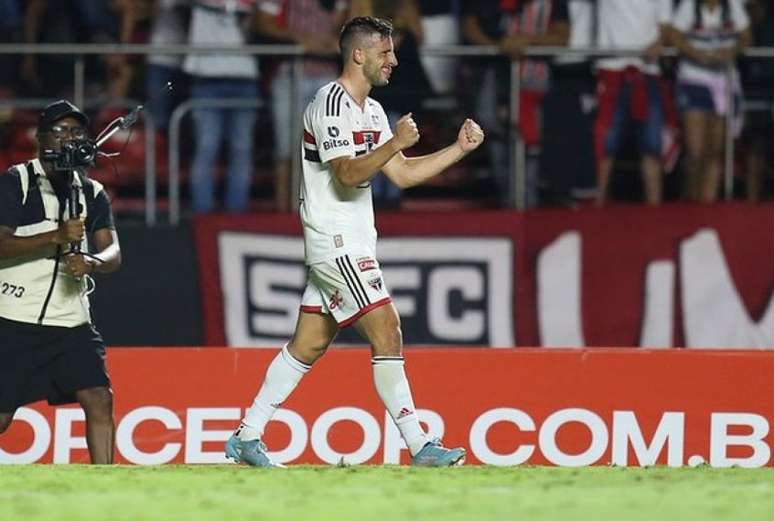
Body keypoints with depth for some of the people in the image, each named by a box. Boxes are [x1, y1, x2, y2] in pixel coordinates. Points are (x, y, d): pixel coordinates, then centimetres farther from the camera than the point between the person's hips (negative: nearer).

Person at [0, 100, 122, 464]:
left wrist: (92, 262, -22)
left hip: (71, 323, 4)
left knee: (99, 399, -12)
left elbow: (114, 253, 1)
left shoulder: (91, 193, 12)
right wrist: (57, 236, -24)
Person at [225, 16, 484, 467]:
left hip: (353, 241, 10)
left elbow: (403, 174, 16)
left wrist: (460, 148, 10)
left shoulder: (371, 110, 17)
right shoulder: (332, 103, -14)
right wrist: (394, 143, -31)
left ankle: (247, 437, 15)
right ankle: (420, 447, -13)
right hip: (337, 242, -10)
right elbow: (347, 173, -22)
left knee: (309, 344, 11)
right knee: (387, 332, -13)